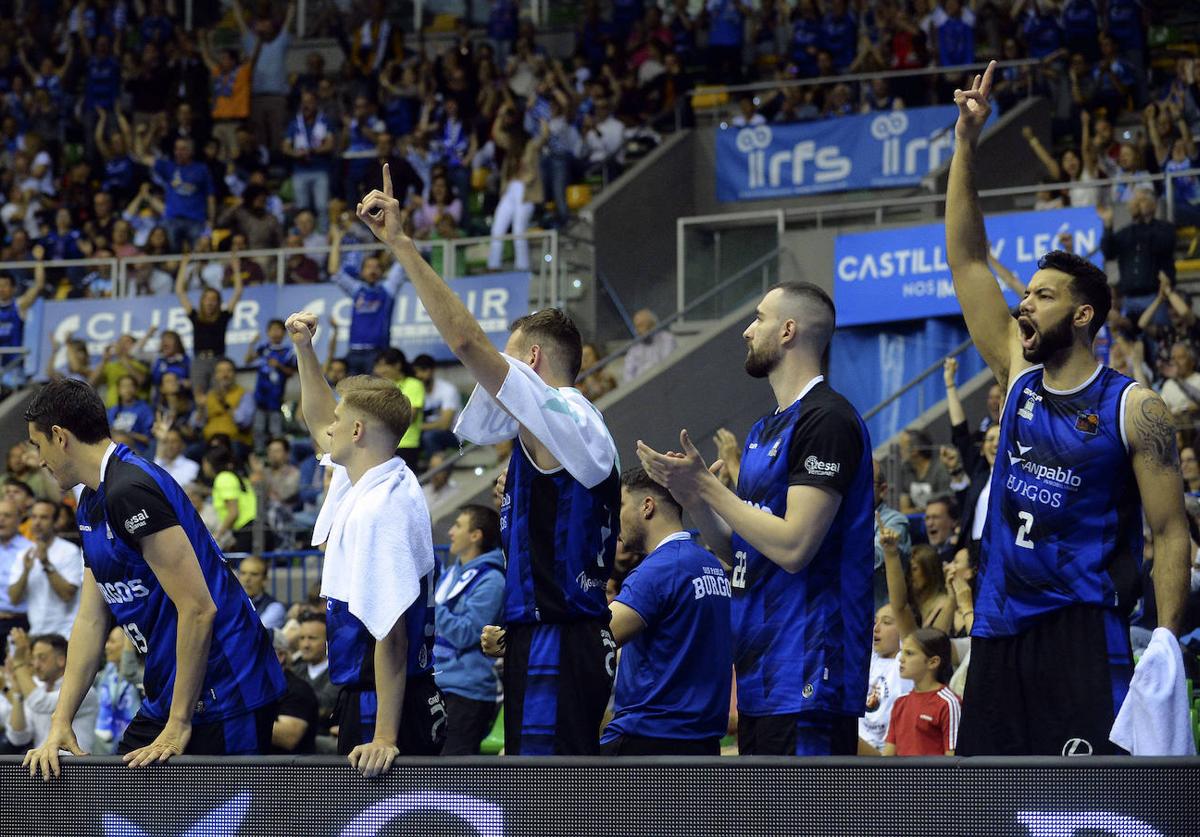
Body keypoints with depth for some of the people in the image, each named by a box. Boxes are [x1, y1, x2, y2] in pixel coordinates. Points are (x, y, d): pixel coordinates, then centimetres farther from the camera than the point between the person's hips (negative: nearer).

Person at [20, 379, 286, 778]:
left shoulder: (130, 490, -19)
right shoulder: (92, 505, 14)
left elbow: (198, 609, -23)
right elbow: (91, 620, 14)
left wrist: (178, 725, -19)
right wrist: (60, 722, 5)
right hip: (166, 698, 10)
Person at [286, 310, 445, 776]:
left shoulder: (377, 511, -20)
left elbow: (391, 636, -25)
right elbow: (323, 431, 33)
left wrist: (384, 738, -27)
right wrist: (304, 351, 28)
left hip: (381, 704, -10)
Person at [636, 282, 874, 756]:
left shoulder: (827, 420, -13)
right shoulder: (764, 431, 19)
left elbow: (793, 546, -21)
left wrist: (705, 485, -13)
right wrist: (690, 496, 3)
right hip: (762, 675, 10)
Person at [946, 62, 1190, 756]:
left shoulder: (1133, 409, -4)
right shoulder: (1020, 377, 11)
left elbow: (1172, 533, -6)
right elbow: (967, 261, 11)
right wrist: (967, 146, 3)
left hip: (1083, 632, -6)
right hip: (999, 632, 6)